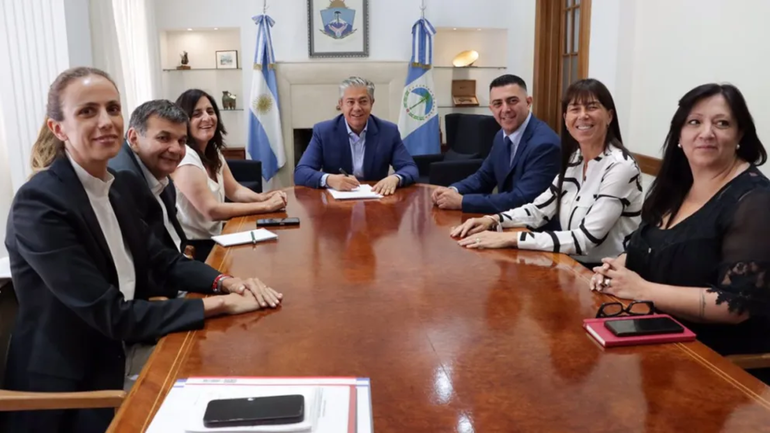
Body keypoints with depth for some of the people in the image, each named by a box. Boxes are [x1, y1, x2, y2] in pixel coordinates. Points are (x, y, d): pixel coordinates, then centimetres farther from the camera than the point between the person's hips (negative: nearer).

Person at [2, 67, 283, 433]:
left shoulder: (115, 188, 3)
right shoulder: (38, 204, -21)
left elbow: (163, 260, 8)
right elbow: (111, 315, -24)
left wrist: (227, 282, -10)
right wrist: (220, 303, -23)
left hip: (121, 359, 7)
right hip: (70, 388, -7)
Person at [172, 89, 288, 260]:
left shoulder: (213, 151, 7)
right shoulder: (184, 157, -21)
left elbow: (234, 190, 13)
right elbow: (211, 210, -25)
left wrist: (263, 197, -8)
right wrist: (265, 205, -22)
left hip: (212, 238, 8)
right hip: (192, 248, -8)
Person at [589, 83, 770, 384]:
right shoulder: (675, 185, 7)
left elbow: (737, 303, -22)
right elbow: (645, 252, 17)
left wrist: (641, 290, -22)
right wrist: (616, 268, -6)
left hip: (720, 358, -6)